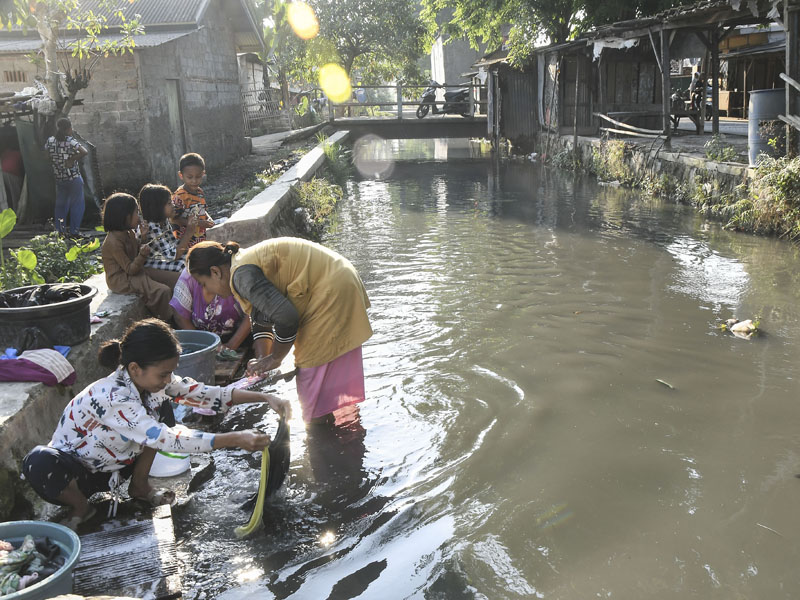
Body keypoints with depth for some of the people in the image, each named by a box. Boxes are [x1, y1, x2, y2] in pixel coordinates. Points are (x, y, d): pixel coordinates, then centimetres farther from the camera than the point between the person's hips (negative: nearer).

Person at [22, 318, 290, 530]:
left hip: (115, 463, 7)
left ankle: (139, 487, 6)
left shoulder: (152, 380, -14)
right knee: (39, 463, -40)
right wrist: (236, 440, -45)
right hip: (77, 472, -6)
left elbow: (208, 394, -12)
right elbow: (166, 439, -42)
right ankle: (80, 508, -7)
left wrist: (265, 397, -22)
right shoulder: (113, 397, -37)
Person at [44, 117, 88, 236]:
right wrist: (72, 159, -16)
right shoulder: (70, 141, -15)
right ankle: (74, 231, 6)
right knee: (77, 204, 6)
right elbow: (85, 152, -25)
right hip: (74, 178, -5)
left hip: (59, 179, 5)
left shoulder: (50, 141, 0)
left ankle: (60, 230, 19)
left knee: (61, 204, 17)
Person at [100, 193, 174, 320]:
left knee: (170, 278, 3)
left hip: (135, 271, 10)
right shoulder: (114, 242, -24)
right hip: (122, 280, -10)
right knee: (163, 291, -23)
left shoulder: (129, 233, 4)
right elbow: (130, 269, -20)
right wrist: (142, 255, -33)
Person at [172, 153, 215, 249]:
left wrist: (208, 219, -3)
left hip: (201, 238, 7)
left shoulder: (200, 191, 5)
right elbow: (174, 219, -19)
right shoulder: (179, 196, -17)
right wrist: (197, 223, -25)